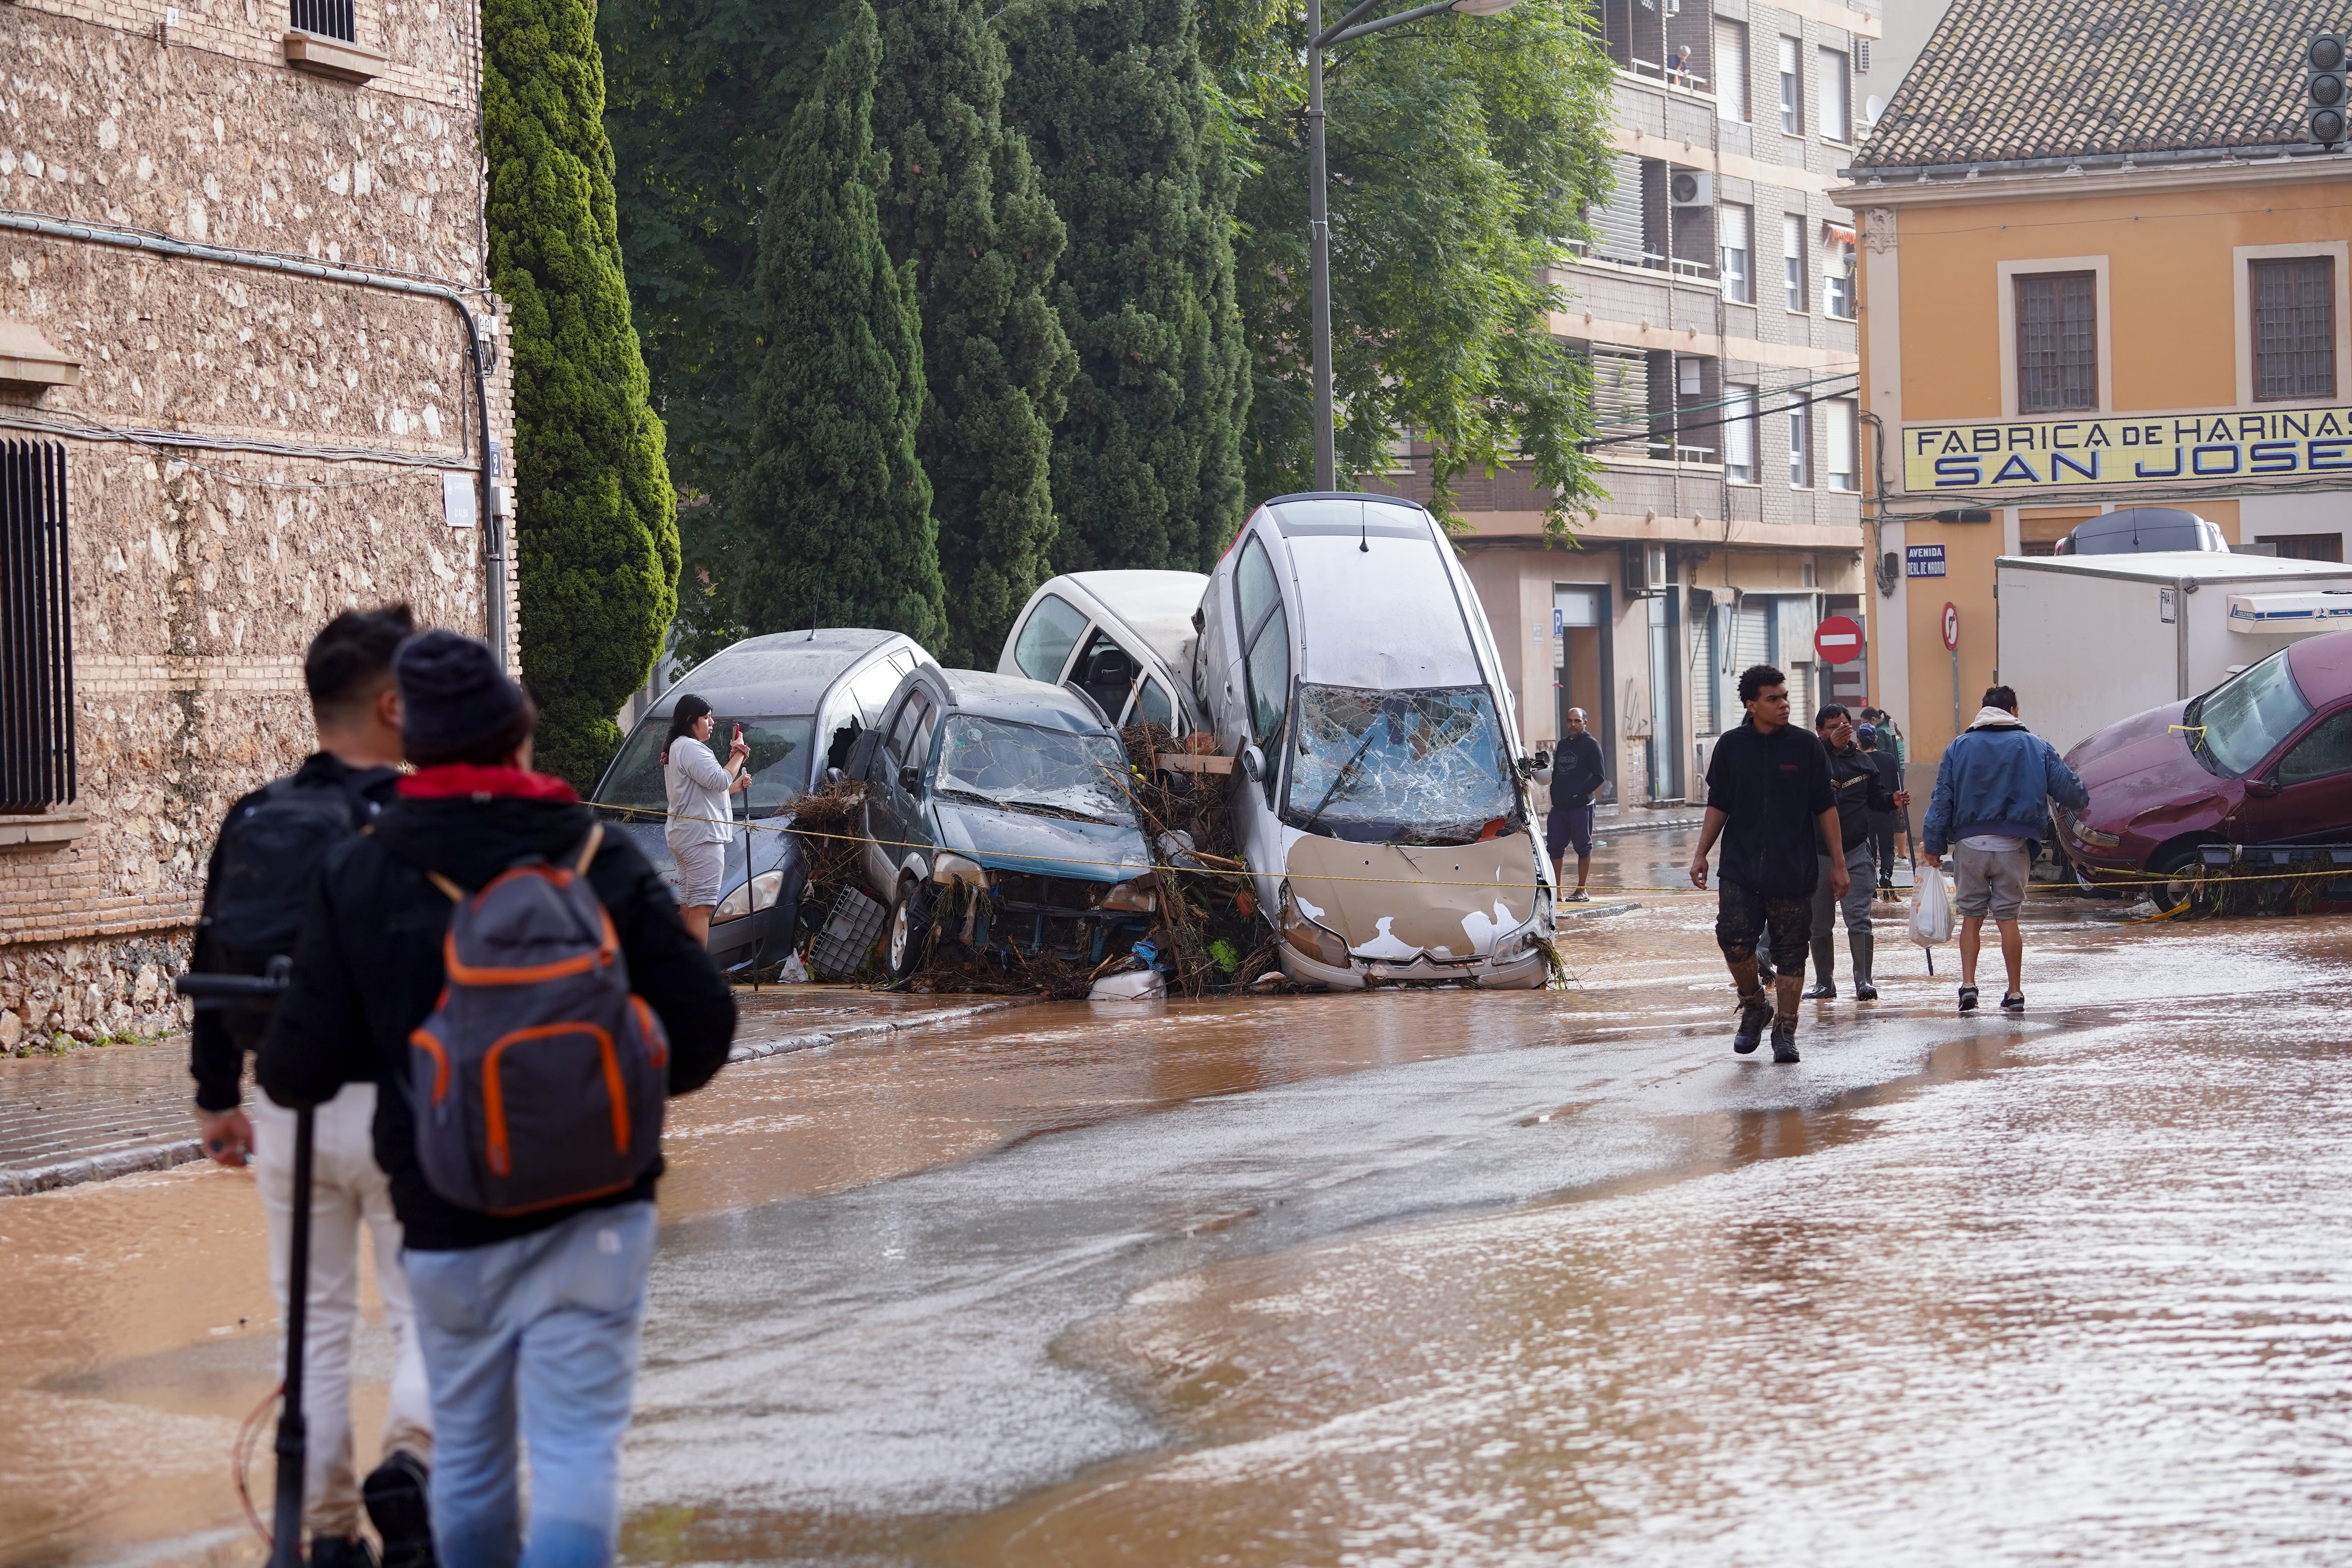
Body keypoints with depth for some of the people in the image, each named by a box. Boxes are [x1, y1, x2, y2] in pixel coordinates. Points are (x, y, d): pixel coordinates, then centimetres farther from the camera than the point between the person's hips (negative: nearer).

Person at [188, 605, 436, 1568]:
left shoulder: (254, 821, 6)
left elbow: (214, 965, 11)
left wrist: (216, 1099, 20)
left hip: (290, 1107, 5)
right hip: (398, 1104, -5)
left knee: (314, 1322, 13)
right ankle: (408, 1461, -18)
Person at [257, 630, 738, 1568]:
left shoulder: (358, 877, -4)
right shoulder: (604, 864, -5)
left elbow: (300, 1071, -4)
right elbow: (701, 1029, -6)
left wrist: (276, 1075, 19)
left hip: (447, 1221, 1)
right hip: (591, 1210, -1)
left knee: (467, 1449, 17)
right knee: (576, 1446, -3)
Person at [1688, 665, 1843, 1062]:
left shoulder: (1805, 746, 1)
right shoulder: (1731, 746, 4)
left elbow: (1826, 808, 5)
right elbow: (1718, 806, 12)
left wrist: (1838, 865, 3)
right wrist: (1701, 855, 4)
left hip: (1794, 871, -1)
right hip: (1740, 869, 1)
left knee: (1790, 951, 2)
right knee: (1733, 939, -12)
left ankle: (1785, 1031, 12)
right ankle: (1754, 1007, 12)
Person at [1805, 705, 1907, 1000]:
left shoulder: (1862, 760, 9)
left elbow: (1875, 797, 12)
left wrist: (1892, 800, -9)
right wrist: (1830, 745, -31)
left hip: (1857, 852, 1)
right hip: (1819, 852, -1)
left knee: (1859, 918, -8)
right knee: (1819, 923, 7)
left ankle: (1863, 981, -10)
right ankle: (1824, 983, 18)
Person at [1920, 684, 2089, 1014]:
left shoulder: (1959, 748, 6)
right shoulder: (2035, 746, 4)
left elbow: (1942, 799, 2)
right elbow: (2066, 788, 6)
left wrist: (1933, 845, 5)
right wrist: (2084, 797, 29)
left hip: (1970, 843, 0)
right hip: (2013, 846, 0)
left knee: (1971, 918, 8)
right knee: (2008, 918, 4)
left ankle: (1968, 985, -4)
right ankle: (2015, 993, 7)